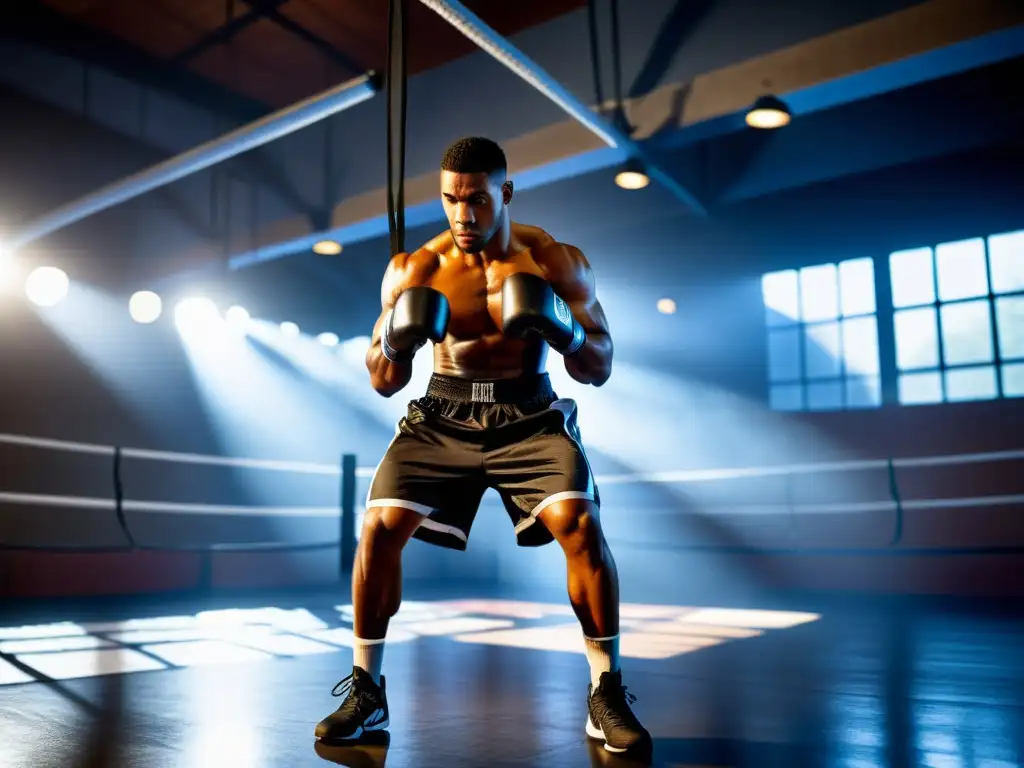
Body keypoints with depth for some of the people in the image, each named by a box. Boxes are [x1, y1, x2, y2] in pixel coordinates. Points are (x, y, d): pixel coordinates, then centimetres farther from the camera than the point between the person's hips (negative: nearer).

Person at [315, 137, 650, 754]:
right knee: (380, 526, -17)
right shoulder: (415, 270, -3)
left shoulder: (557, 261, -4)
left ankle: (607, 692, -5)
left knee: (581, 524, -25)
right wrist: (396, 340, -22)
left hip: (530, 416, -1)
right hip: (444, 417, 1)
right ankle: (366, 690, 5)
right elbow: (383, 382, 1)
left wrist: (565, 330, -24)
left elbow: (601, 370, -3)